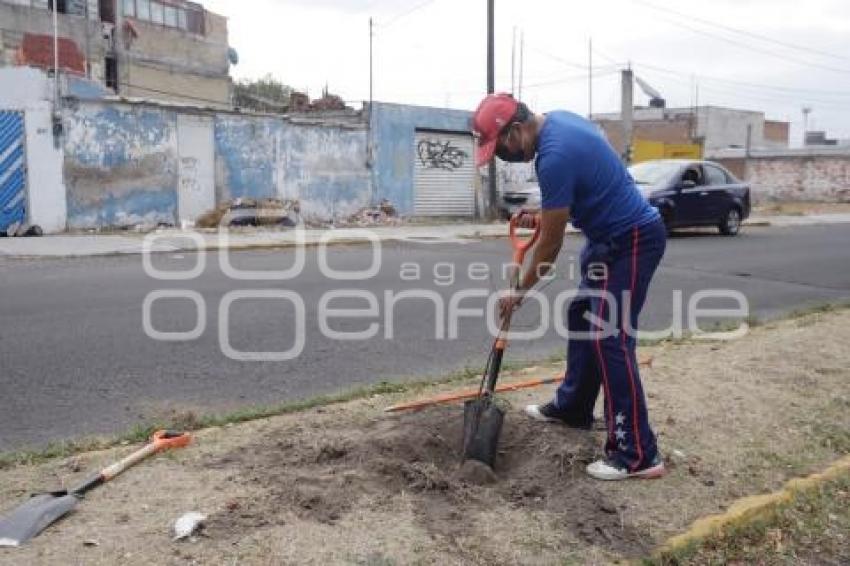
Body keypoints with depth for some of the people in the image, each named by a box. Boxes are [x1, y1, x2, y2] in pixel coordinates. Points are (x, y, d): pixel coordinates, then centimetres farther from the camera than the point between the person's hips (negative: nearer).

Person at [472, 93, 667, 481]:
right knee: (582, 319, 18)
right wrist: (546, 215, 9)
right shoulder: (556, 120, 4)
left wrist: (520, 292, -5)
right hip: (613, 235, 10)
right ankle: (572, 407, 34)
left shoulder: (555, 155, -26)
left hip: (632, 240, -10)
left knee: (610, 340, -12)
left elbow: (550, 245, -18)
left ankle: (637, 454, -7)